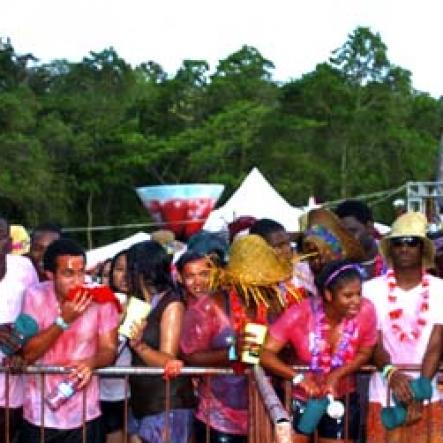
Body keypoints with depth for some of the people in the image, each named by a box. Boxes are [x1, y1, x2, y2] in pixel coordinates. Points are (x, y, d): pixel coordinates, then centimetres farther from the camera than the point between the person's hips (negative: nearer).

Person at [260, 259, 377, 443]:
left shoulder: (365, 311, -21)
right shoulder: (300, 314, -25)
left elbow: (364, 353, -6)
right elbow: (266, 353, -25)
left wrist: (336, 375, -23)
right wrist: (298, 377, -39)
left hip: (341, 399, 2)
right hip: (300, 398, -2)